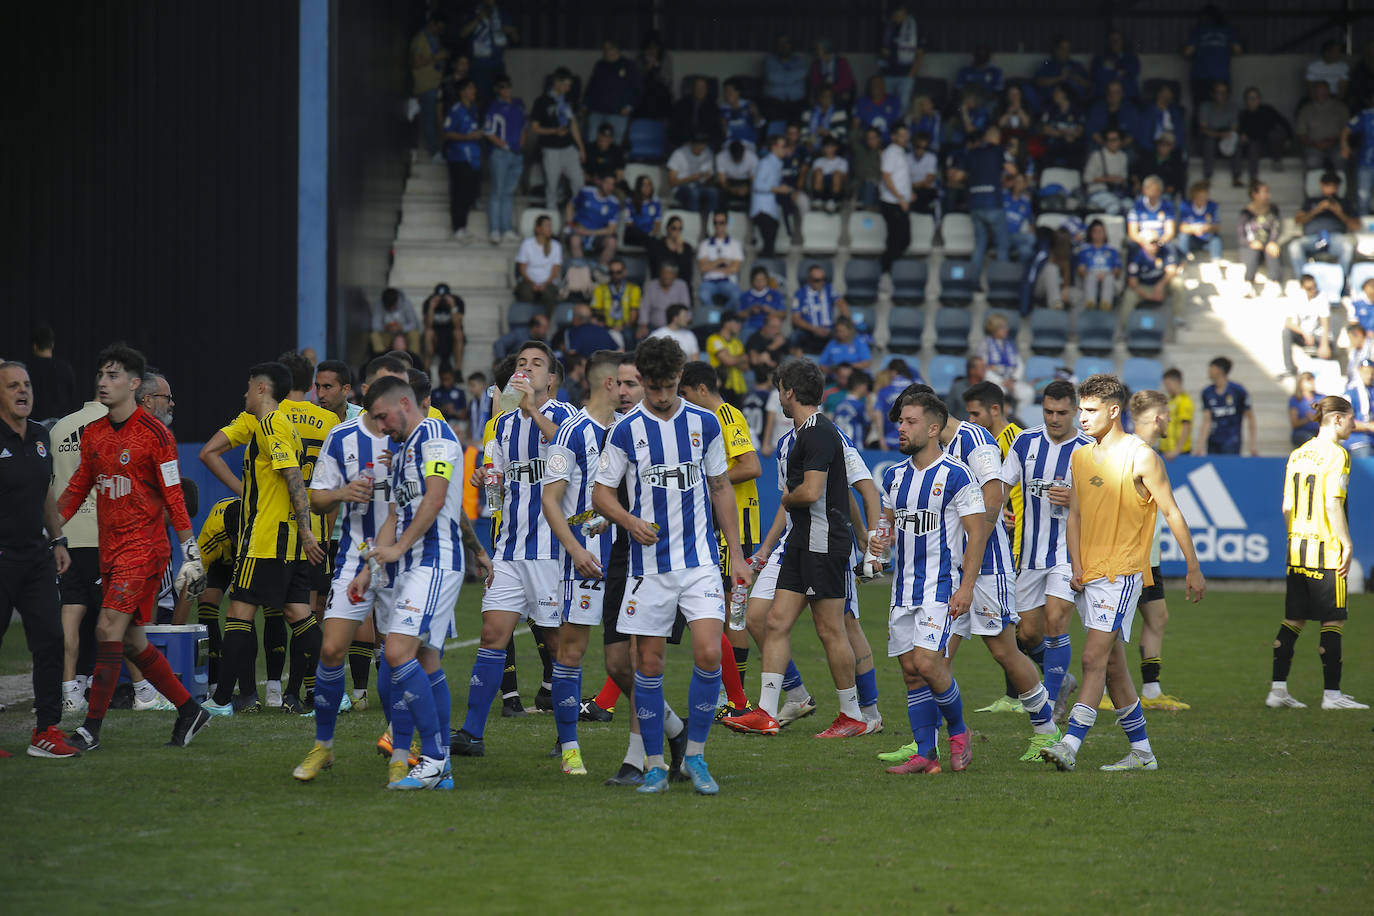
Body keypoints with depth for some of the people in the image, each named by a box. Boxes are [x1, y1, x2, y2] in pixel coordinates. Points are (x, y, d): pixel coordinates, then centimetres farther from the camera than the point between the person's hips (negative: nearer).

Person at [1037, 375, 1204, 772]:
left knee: (1094, 657, -16)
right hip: (1088, 576, 7)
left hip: (1122, 572, -7)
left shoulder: (1141, 457, -7)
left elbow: (1172, 512, -3)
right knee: (1112, 665, 10)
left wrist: (1193, 569, -3)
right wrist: (1076, 566, 2)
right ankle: (1141, 752, 18)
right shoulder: (1080, 457, 12)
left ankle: (1070, 745, -24)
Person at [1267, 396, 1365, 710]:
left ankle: (1278, 690, 9)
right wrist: (1347, 543, -14)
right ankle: (1331, 694, 2)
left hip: (1297, 550, 7)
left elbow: (1287, 507, 13)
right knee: (1333, 622, 0)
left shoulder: (1297, 455, 11)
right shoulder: (1335, 455, -11)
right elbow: (1332, 504, -18)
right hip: (1326, 550, -7)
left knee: (1293, 620, 10)